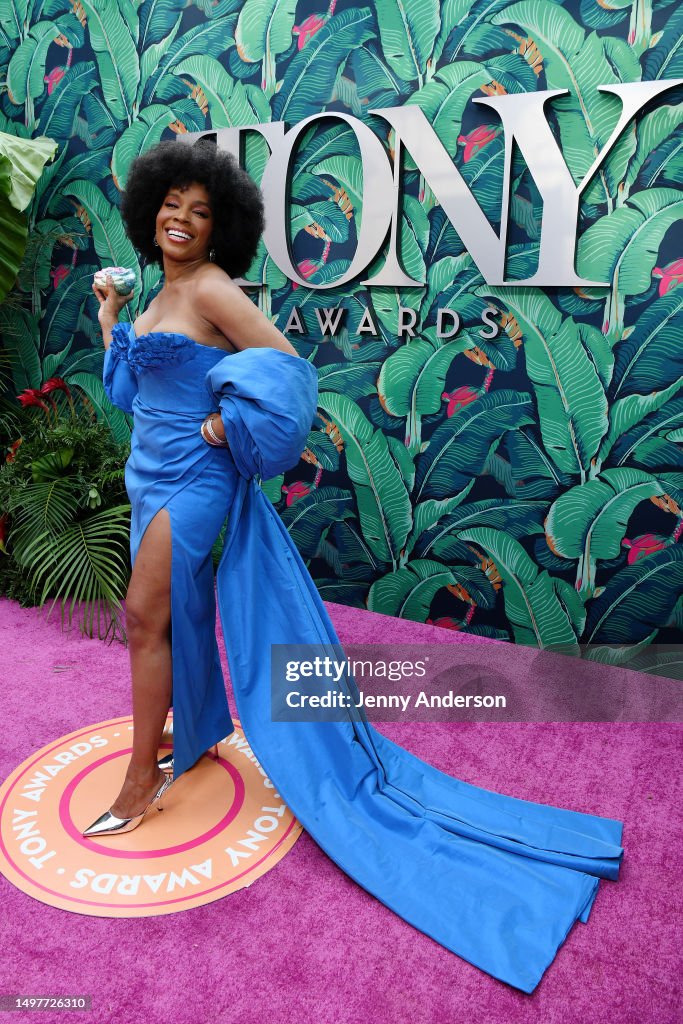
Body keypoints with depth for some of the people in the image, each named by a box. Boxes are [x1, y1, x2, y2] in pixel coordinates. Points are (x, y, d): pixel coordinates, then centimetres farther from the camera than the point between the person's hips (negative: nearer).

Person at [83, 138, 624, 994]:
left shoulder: (211, 289, -13)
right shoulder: (164, 291, 14)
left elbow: (285, 366, -21)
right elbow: (133, 390, 20)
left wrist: (222, 425, -18)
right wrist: (110, 318, 19)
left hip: (191, 478, -9)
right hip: (155, 474, 9)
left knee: (147, 617, -6)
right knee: (178, 612, 17)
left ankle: (142, 781, 9)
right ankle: (198, 730, 37)